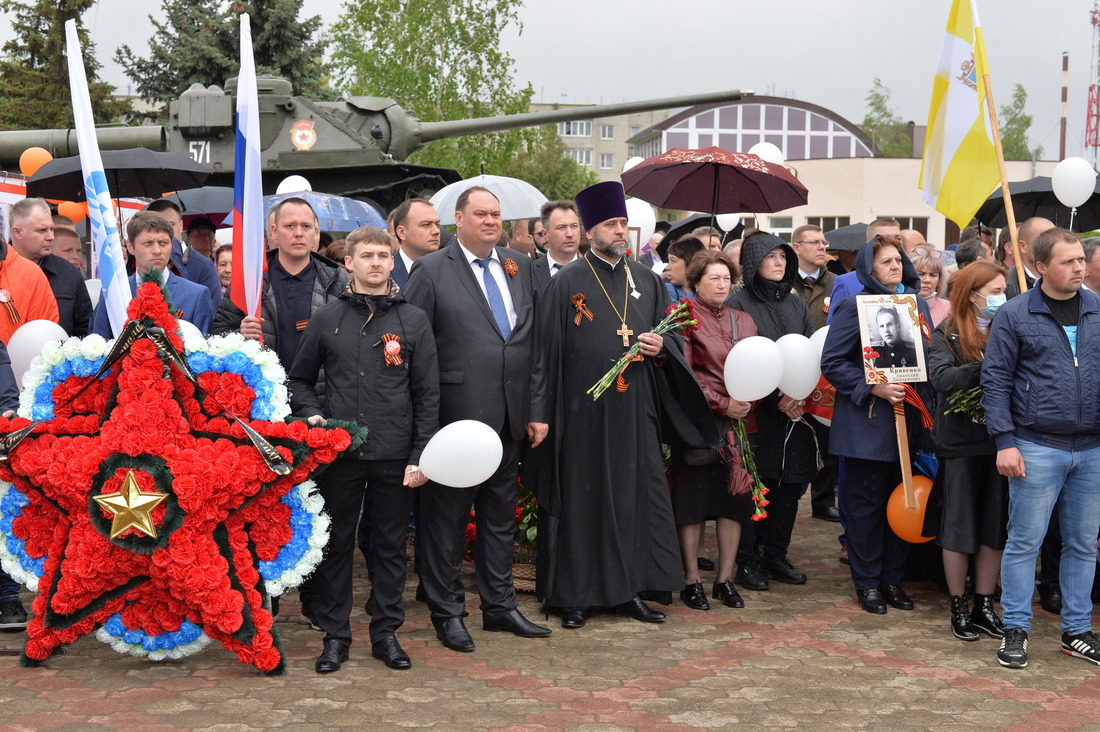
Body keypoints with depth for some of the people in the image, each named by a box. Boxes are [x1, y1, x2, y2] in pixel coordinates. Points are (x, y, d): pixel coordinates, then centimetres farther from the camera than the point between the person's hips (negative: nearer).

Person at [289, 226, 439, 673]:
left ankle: (386, 632, 19)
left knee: (391, 545, 8)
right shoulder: (326, 319, 6)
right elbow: (300, 379, 15)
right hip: (339, 452, 0)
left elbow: (427, 394, 4)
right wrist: (312, 414, -4)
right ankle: (335, 635, 16)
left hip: (395, 454, 0)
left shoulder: (413, 321, 5)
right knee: (336, 544, 6)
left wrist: (420, 456, -3)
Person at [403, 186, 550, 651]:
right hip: (457, 412, -5)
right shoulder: (431, 271, -4)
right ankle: (447, 611, 17)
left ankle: (499, 605, 26)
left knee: (501, 512, 15)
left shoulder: (520, 266, 11)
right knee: (448, 513, 5)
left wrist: (536, 407, 7)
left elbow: (533, 339, 12)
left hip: (510, 415, 5)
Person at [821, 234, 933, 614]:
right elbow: (832, 363, -9)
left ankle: (893, 578, 21)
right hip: (867, 423, -5)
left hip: (908, 421, 5)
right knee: (866, 503, 2)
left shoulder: (917, 304, 11)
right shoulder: (854, 307, -5)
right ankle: (867, 582, 13)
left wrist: (923, 397, 5)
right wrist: (874, 388, -17)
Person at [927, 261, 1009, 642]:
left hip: (999, 440, 4)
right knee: (959, 525, 5)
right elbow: (941, 378, -20)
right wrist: (988, 368, -25)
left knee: (995, 526, 9)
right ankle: (959, 608, 17)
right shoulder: (948, 334, -4)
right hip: (960, 442, -4)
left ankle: (985, 606, 22)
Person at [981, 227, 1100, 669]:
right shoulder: (1015, 315, -4)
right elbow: (996, 381, -4)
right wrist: (1004, 441, -10)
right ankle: (1015, 630, 13)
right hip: (1038, 448, -4)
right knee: (1024, 541, 1)